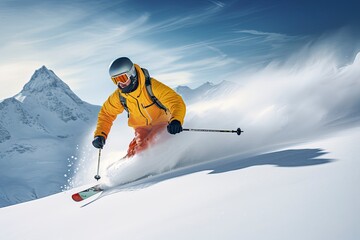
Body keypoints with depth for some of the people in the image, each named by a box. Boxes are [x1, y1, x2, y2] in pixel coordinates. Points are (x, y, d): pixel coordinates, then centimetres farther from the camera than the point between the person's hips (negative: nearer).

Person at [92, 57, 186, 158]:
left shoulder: (152, 86, -29)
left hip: (162, 123, -3)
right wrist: (100, 135, -12)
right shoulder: (119, 96, -15)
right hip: (142, 128, 4)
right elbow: (106, 113, 2)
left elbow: (177, 102, -36)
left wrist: (176, 121, -57)